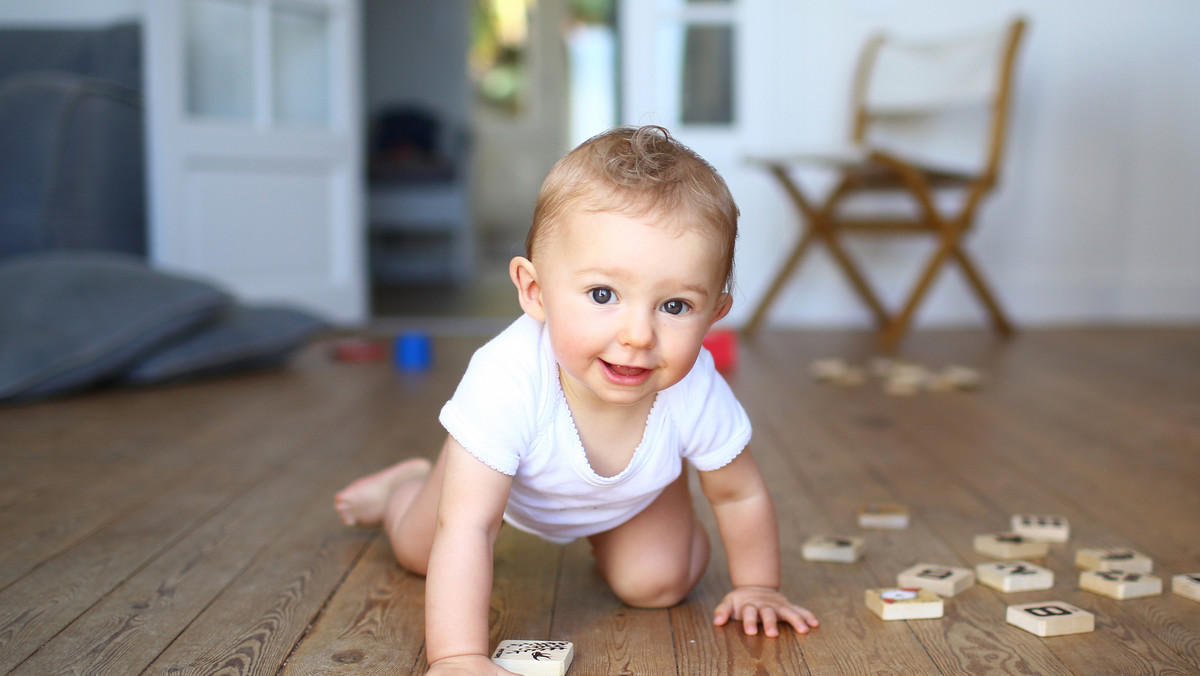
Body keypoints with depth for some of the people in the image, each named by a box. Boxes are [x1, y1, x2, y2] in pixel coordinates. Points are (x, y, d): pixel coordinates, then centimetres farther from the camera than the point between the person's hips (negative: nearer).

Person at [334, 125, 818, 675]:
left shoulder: (695, 393, -40)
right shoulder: (507, 381, -50)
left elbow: (740, 494, -19)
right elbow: (465, 529, -46)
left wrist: (756, 587, -7)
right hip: (507, 470, -1)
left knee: (656, 586, -5)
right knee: (418, 554, 13)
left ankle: (605, 538, 29)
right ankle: (404, 486, 49)